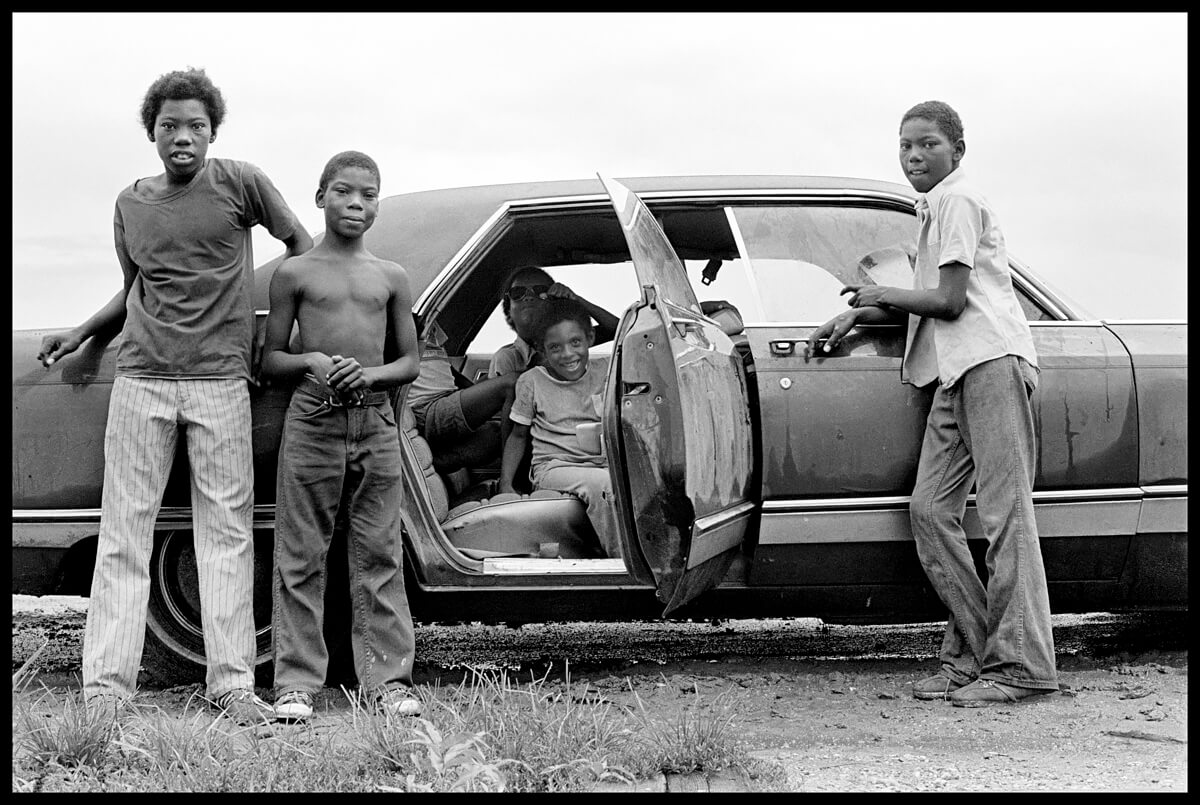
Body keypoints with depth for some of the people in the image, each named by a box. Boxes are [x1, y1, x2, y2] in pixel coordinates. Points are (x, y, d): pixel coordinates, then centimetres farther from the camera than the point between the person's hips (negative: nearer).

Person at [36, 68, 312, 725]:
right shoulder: (130, 204, 11)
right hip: (141, 379, 3)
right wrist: (81, 333, 10)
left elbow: (299, 244, 10)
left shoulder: (239, 183, 1)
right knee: (124, 533, -1)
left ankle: (233, 683, 1)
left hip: (220, 381, -2)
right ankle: (105, 687, -1)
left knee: (226, 532, -1)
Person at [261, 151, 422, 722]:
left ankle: (387, 679, 6)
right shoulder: (295, 273, 5)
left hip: (376, 424, 2)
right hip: (312, 422, -2)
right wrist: (312, 361, -13)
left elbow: (409, 363, 12)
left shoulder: (391, 279, 11)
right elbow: (270, 360, 7)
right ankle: (297, 682, 3)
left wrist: (370, 374, -8)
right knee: (301, 557, 0)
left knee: (379, 557, 2)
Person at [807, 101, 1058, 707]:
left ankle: (1021, 664, -15)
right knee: (931, 509, 1)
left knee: (1005, 511, -12)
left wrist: (882, 295, 3)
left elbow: (949, 300, -10)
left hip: (992, 360, -10)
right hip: (957, 372, 10)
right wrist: (857, 315, 18)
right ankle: (971, 654, 2)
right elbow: (926, 307, 27)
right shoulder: (933, 209, 27)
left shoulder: (957, 201, -3)